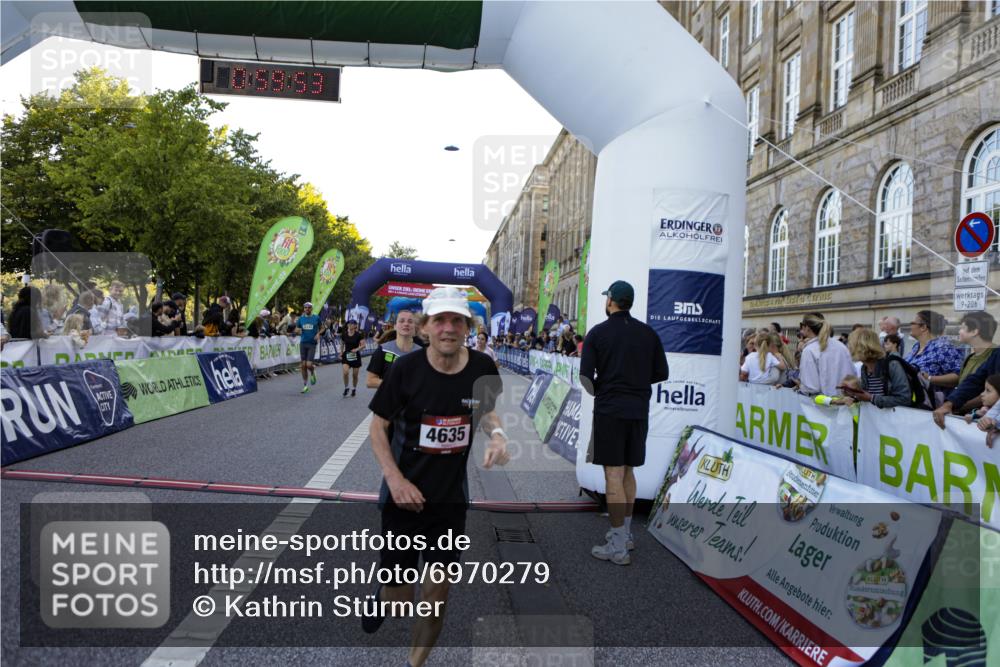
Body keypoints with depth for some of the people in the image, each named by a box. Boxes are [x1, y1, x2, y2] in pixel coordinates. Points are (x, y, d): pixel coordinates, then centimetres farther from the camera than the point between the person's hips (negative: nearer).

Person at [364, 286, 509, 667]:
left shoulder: (482, 367, -10)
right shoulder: (407, 367, -17)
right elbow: (378, 425, -5)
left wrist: (497, 435, -12)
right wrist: (395, 479, -15)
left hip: (452, 497, 2)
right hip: (405, 495, -1)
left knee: (436, 596, 8)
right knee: (399, 599, 9)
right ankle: (383, 596, 47)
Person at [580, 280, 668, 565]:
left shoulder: (598, 333, -5)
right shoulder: (648, 333, 6)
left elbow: (585, 375, -8)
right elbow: (661, 372, 6)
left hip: (609, 410, -5)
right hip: (638, 410, 5)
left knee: (614, 475, -2)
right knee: (627, 472, 18)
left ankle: (618, 547, 1)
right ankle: (624, 532, 29)